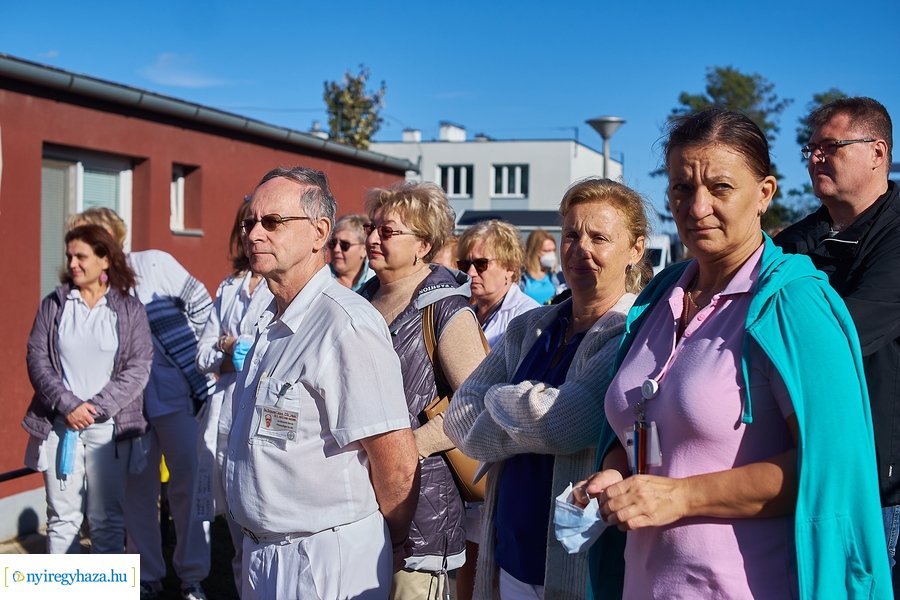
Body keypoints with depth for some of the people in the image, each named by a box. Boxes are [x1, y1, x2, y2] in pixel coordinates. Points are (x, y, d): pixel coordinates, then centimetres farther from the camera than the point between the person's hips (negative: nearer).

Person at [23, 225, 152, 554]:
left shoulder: (130, 310, 3)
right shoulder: (53, 304, 7)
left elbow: (138, 367, -4)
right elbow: (37, 358, 1)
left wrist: (96, 407, -13)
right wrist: (67, 405, -12)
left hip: (108, 426, -1)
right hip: (60, 422, 1)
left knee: (107, 518, 4)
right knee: (62, 515, 4)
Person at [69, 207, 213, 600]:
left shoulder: (154, 264, -2)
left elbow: (201, 305, 2)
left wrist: (185, 352, 0)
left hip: (176, 392, -3)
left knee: (187, 484, 2)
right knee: (137, 488, 9)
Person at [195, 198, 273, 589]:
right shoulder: (229, 288, 18)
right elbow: (203, 355, 16)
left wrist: (254, 355, -12)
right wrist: (230, 355, -3)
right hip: (226, 422, 6)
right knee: (240, 539, 12)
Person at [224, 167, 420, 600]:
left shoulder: (345, 326, -21)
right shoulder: (273, 324, 9)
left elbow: (398, 463, -20)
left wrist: (390, 547, -7)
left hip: (326, 564, -9)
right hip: (262, 555, 9)